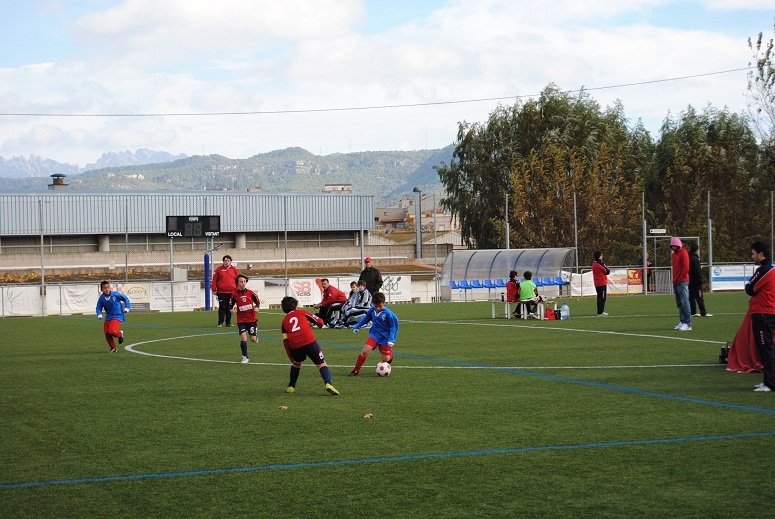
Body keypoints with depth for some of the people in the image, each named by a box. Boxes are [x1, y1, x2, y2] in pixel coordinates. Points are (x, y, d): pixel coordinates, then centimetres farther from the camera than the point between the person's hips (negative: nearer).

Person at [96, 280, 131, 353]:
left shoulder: (115, 295, -15)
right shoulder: (101, 298, -7)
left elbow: (125, 299, -1)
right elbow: (99, 307, 4)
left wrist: (126, 307, -7)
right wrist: (99, 314, -14)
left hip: (117, 317, -5)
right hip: (108, 318, 5)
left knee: (112, 331, -22)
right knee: (106, 333, 3)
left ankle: (120, 334, 14)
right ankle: (113, 348, 24)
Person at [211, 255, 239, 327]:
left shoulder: (234, 270, 8)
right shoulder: (219, 269, 4)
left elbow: (238, 280, 9)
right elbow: (214, 280, 3)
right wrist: (214, 290, -3)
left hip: (231, 292, 2)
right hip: (221, 293, -2)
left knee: (230, 308, 7)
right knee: (222, 308, -2)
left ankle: (228, 322, 14)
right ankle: (220, 323, 1)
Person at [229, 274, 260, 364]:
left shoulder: (250, 292, -4)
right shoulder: (234, 294, -5)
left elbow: (257, 301, 6)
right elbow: (230, 304, 7)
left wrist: (257, 307, -13)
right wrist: (232, 309, -14)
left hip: (252, 319, 0)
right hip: (241, 320, 0)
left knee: (253, 339, 1)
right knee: (243, 337, -12)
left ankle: (256, 337, 40)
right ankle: (245, 357, 1)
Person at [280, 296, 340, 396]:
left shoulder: (284, 322, 22)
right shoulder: (302, 313, 17)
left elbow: (285, 342, 17)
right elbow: (319, 321, 15)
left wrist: (291, 357, 21)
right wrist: (320, 325, 40)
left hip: (294, 346, 3)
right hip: (309, 342, -3)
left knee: (296, 363, 32)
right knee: (321, 364, 5)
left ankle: (291, 387, 33)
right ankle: (328, 383, -18)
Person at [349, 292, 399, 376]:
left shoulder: (388, 313, -18)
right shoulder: (372, 310, -5)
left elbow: (393, 327, -12)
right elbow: (365, 318, 16)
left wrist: (391, 340, -18)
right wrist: (356, 327, 16)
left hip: (385, 337, -2)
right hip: (374, 335, 2)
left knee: (386, 359, 1)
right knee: (365, 351, -21)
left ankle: (390, 355, 41)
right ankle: (356, 370, -7)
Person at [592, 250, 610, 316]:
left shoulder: (594, 263, 10)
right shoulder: (600, 263, -15)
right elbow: (607, 271, -11)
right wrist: (608, 269, 9)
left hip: (596, 283, 8)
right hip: (602, 283, -8)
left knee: (599, 297, 13)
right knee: (602, 297, -4)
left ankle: (599, 311, 16)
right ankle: (600, 311, -6)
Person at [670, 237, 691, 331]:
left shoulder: (683, 253, -6)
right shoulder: (674, 254, 21)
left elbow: (686, 268, -13)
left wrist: (680, 279, -13)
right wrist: (674, 280, 13)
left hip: (682, 282, -9)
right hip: (676, 282, 9)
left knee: (685, 303, -13)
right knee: (679, 304, 9)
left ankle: (687, 324, -17)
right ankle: (682, 322, 12)